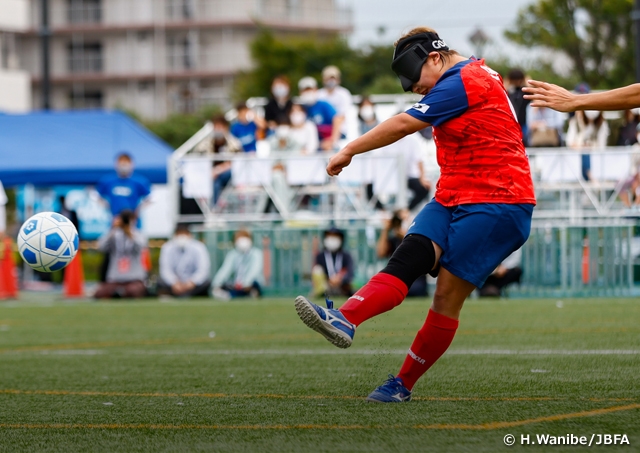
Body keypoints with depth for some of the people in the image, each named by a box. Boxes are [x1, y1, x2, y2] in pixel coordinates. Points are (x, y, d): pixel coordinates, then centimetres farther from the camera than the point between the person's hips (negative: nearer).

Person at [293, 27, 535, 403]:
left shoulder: (462, 82, -13)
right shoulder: (479, 75, 17)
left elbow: (402, 125, -14)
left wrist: (349, 151, -5)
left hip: (496, 206, -9)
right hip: (453, 201, 9)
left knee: (448, 296, -9)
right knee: (406, 260, -12)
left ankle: (403, 385, -10)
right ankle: (345, 319, -29)